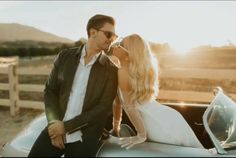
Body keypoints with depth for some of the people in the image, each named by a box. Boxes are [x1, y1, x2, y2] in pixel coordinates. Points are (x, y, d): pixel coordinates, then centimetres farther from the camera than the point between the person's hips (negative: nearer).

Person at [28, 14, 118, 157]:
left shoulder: (111, 70, -3)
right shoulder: (65, 56, 5)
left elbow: (104, 108, -9)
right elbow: (50, 91, 6)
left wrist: (66, 126, -12)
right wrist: (54, 123, -8)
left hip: (85, 139, -2)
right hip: (55, 129, 2)